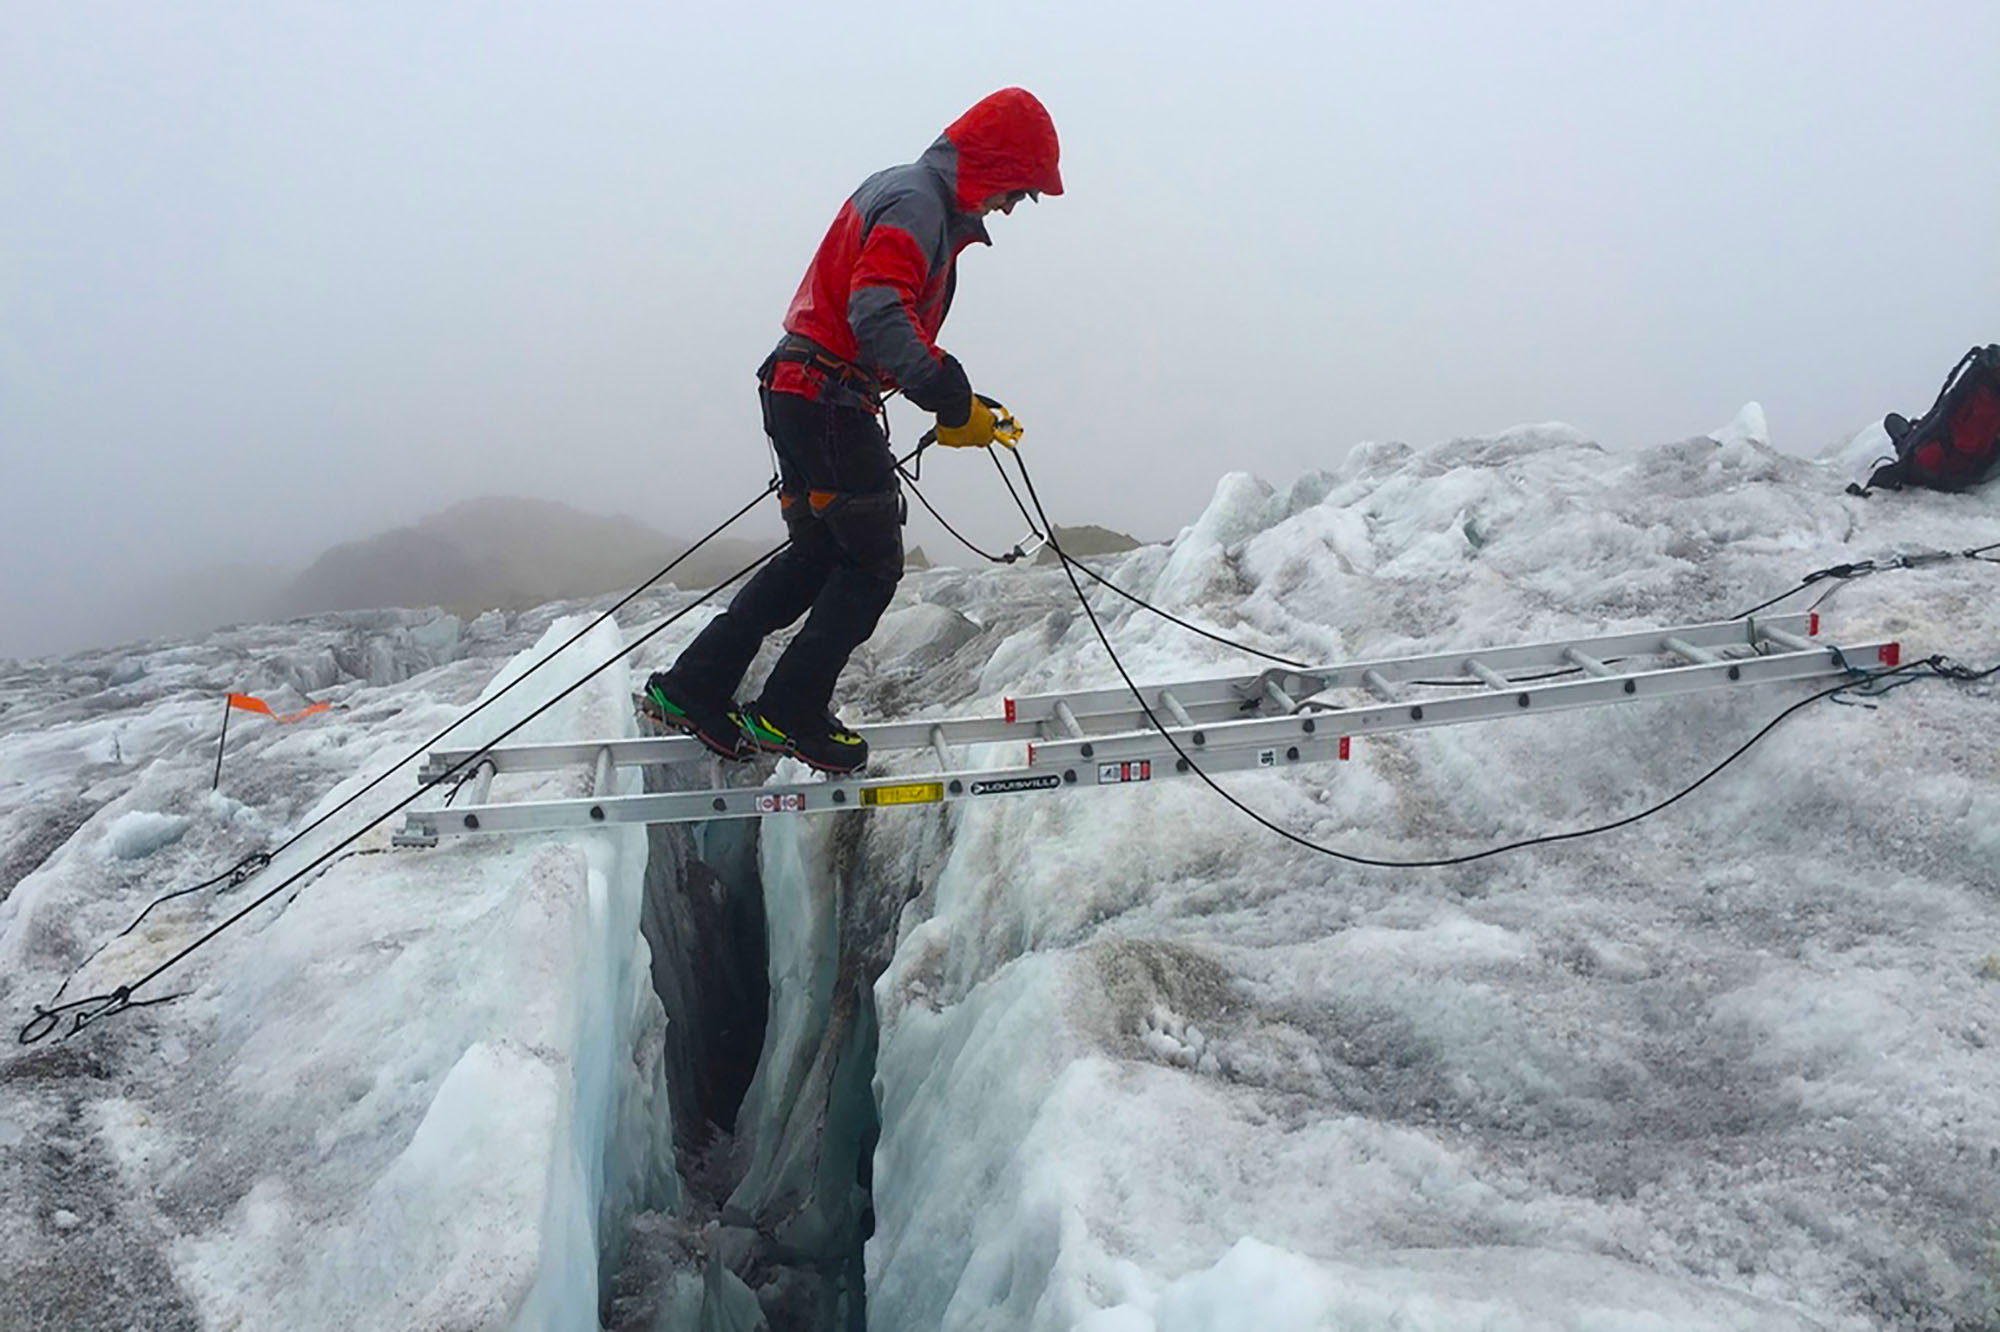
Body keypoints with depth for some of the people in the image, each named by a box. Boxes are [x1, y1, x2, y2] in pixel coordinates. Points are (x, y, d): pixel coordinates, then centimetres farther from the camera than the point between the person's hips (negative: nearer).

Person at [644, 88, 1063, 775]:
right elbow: (879, 314, -29)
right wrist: (953, 401, -30)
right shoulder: (916, 203, -14)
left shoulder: (908, 194, 20)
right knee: (873, 565, 1)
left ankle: (692, 687, 19)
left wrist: (963, 407, 19)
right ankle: (787, 715, 5)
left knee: (820, 554, 18)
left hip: (802, 396, 10)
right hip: (829, 402, -10)